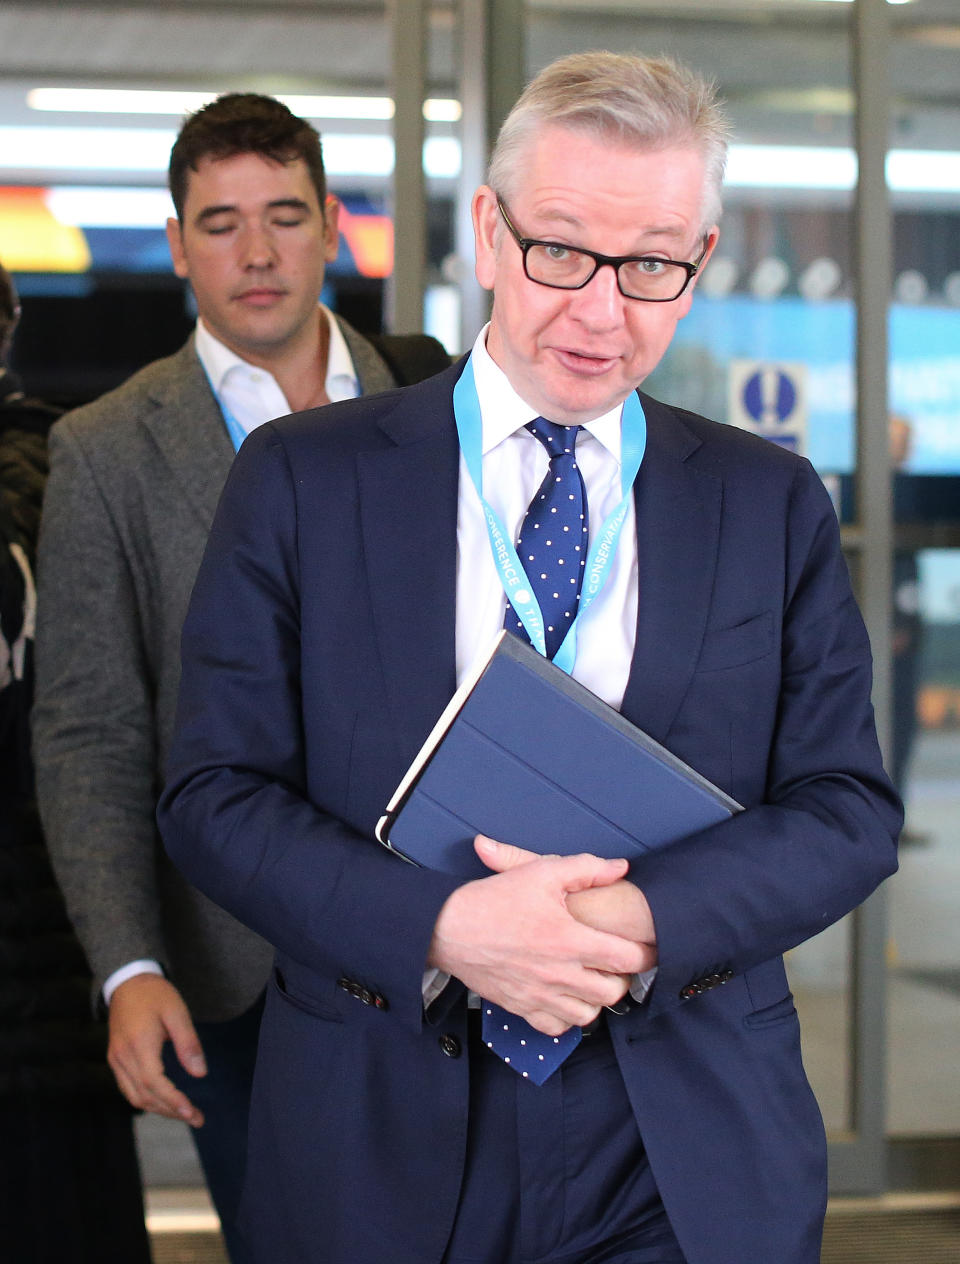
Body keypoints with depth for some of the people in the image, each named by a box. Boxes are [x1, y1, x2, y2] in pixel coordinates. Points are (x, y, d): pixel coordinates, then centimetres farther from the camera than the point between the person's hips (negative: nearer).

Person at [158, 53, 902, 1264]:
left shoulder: (774, 506, 5)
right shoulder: (300, 480, 0)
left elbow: (849, 807, 1)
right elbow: (213, 793, -4)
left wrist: (649, 916, -18)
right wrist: (439, 928, -20)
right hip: (378, 1142, -1)